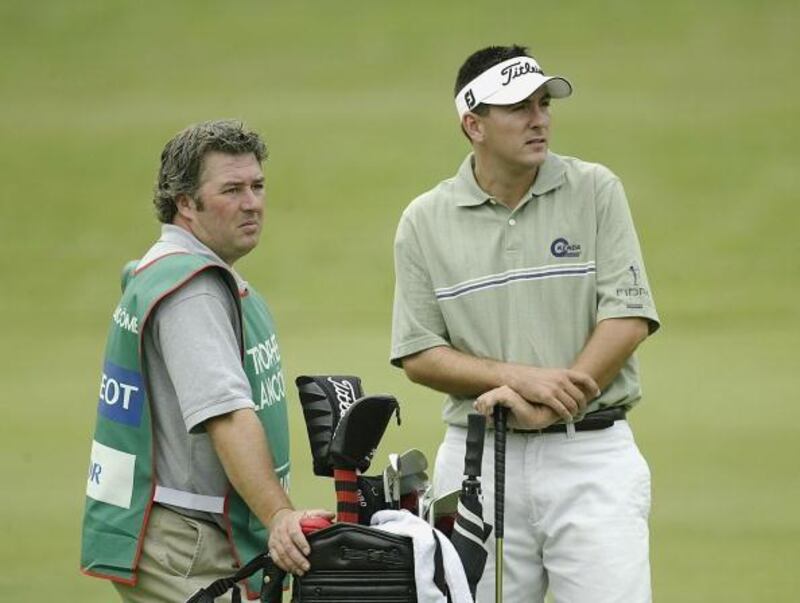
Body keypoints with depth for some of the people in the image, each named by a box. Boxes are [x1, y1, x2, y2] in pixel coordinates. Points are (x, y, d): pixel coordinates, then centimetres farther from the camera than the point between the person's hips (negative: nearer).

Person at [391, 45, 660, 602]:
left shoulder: (595, 191, 2)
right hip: (478, 460, 1)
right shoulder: (425, 221, 4)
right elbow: (419, 357, 3)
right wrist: (519, 377, -12)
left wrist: (548, 406, -14)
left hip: (590, 452, -1)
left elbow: (628, 318, -5)